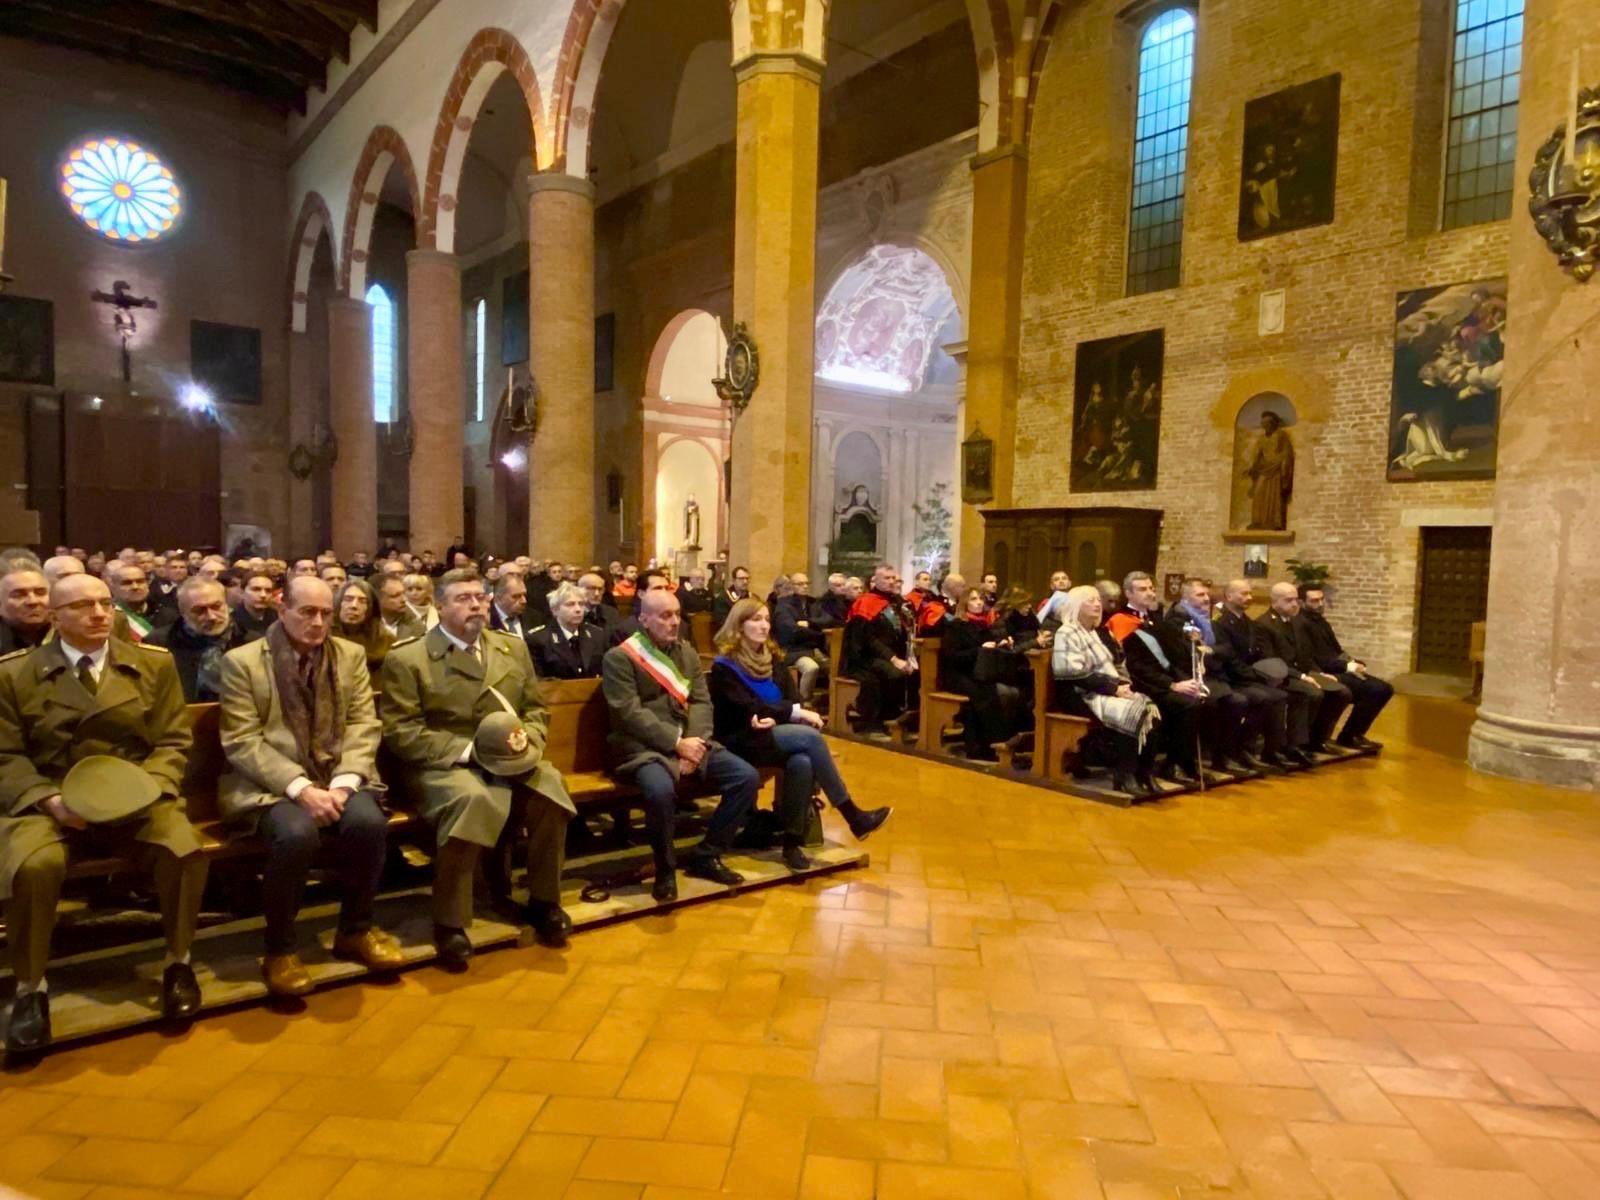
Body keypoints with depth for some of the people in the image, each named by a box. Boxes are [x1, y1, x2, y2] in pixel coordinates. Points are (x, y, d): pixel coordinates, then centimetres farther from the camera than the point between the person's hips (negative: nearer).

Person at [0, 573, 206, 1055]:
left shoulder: (155, 665, 9)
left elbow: (173, 743, 7)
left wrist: (147, 787, -13)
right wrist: (50, 799, -15)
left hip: (137, 798, 1)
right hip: (47, 803, 0)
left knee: (186, 849, -29)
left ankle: (177, 963, -5)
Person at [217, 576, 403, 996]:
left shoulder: (351, 655, 9)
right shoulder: (242, 662, -2)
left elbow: (364, 726, 4)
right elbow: (242, 742, -9)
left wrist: (344, 782, -14)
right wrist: (300, 787, -21)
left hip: (336, 778, 3)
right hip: (270, 785, -3)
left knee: (369, 822, -28)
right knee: (296, 833, -34)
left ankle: (356, 931, -2)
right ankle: (280, 948, -9)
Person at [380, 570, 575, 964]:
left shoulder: (513, 647, 14)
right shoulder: (406, 659, -3)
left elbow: (536, 709, 16)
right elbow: (400, 732, -9)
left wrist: (527, 740, -7)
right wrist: (467, 750, -18)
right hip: (441, 764, -4)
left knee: (550, 785, -27)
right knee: (473, 799, -37)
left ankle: (543, 902, -6)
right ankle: (449, 924, -19)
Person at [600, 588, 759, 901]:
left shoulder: (687, 652, 16)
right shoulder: (619, 657, -4)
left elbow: (701, 701, 8)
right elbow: (630, 713, -13)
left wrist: (693, 741, -11)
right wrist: (676, 743, -19)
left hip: (689, 741, 6)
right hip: (645, 748, -6)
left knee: (747, 777, -12)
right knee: (660, 790, -37)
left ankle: (706, 856, 4)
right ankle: (666, 868, -10)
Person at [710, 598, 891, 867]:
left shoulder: (773, 657, 13)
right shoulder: (724, 665, -6)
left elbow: (794, 699, 5)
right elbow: (746, 708, -16)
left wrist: (775, 717, -17)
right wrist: (795, 713, -20)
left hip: (774, 734, 6)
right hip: (742, 741, -5)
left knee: (802, 762, -30)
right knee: (810, 737, -28)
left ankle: (792, 842, -22)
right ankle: (853, 816, -22)